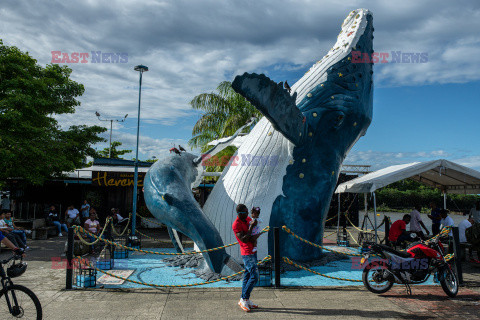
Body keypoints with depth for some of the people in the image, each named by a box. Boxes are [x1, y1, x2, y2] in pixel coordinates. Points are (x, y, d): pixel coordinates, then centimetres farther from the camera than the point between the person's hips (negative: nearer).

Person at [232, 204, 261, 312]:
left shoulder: (248, 219, 8)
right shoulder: (236, 225, -17)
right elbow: (244, 239, -23)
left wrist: (256, 236, -12)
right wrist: (251, 227, -23)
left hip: (252, 251, 8)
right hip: (247, 253, -8)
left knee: (247, 275, 12)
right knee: (254, 276, -10)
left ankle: (245, 300, 20)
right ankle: (244, 300, 2)